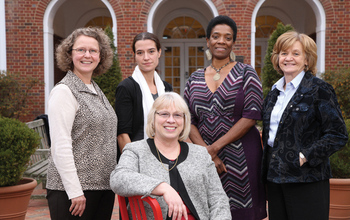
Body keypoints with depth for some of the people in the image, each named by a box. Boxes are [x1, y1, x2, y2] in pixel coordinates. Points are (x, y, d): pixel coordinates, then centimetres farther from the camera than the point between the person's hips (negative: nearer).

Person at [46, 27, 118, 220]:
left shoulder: (96, 90, 14)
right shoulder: (64, 91, -10)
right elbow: (61, 147, -16)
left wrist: (114, 180, 14)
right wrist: (75, 192, -18)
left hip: (104, 185, 8)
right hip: (72, 189, -7)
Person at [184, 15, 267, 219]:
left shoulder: (246, 73, 1)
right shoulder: (195, 79, 10)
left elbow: (251, 116, -9)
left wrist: (215, 147, -13)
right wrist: (206, 152, -11)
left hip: (240, 157, -3)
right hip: (205, 158, 3)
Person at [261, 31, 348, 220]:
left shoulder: (319, 89, -7)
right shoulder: (274, 92, 13)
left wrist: (305, 156, -17)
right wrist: (267, 166, 10)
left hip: (306, 180, -6)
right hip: (274, 177, 6)